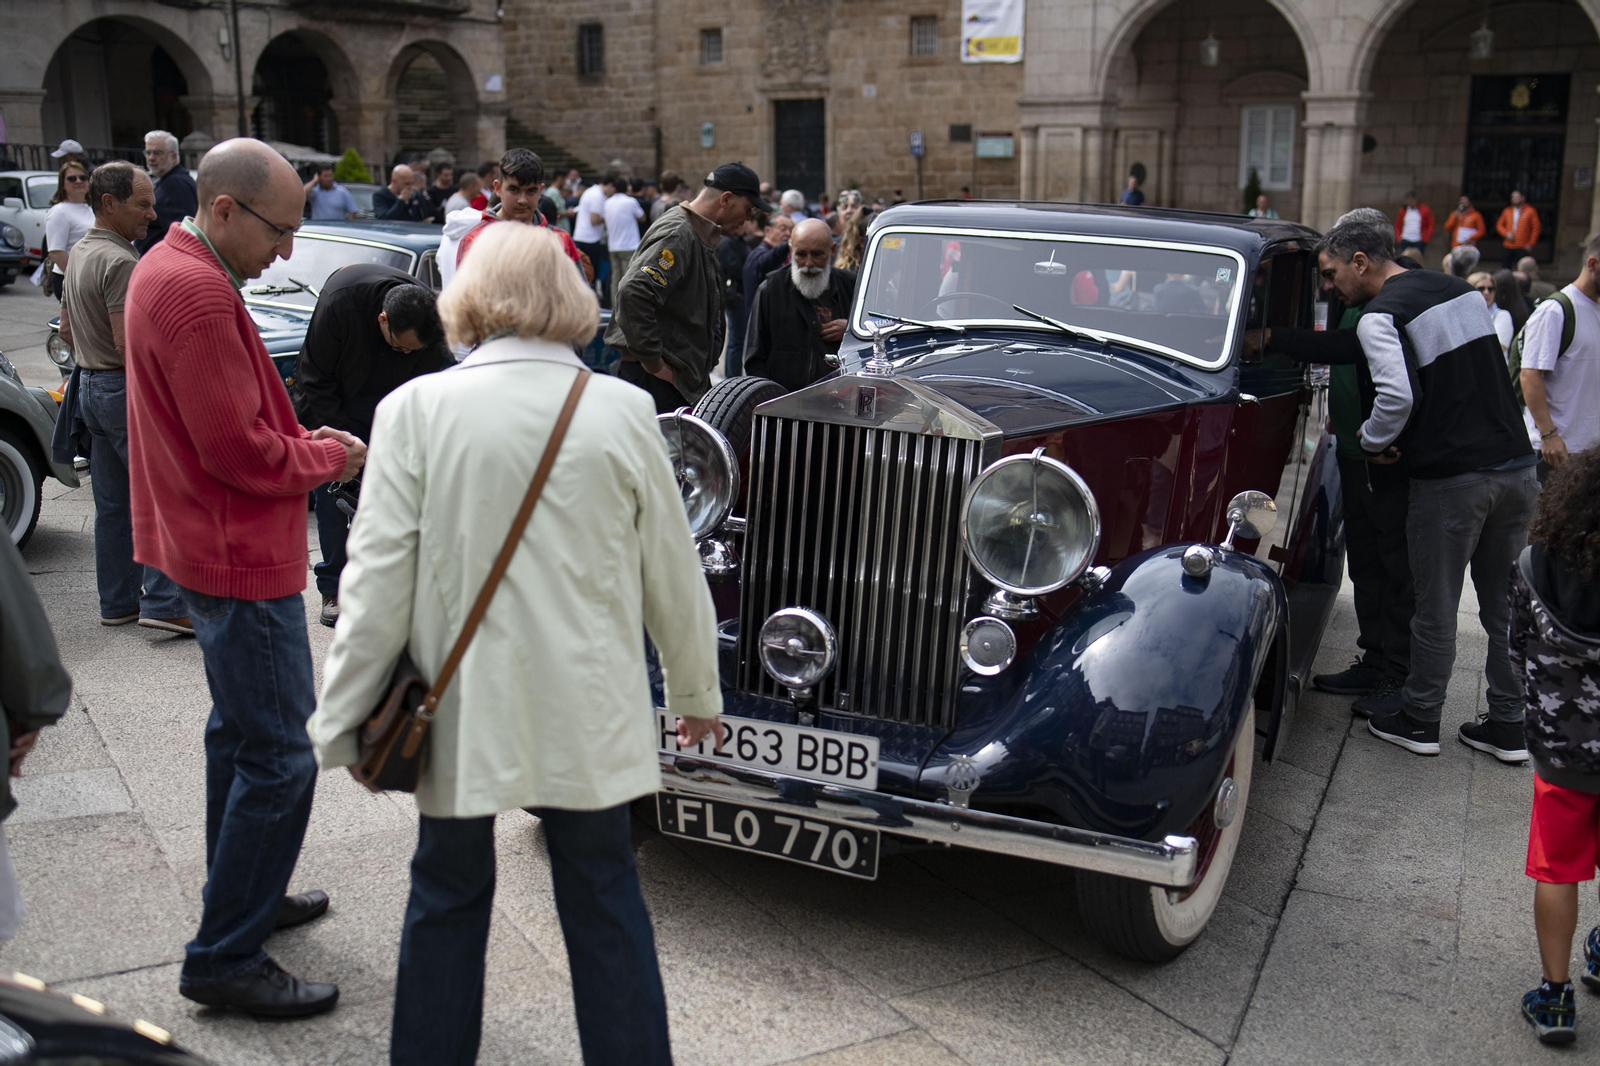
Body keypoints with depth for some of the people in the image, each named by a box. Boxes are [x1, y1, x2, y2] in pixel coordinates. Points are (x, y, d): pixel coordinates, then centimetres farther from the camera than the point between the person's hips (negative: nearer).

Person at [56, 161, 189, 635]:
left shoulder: (79, 254, 14)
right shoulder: (120, 262, -19)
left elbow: (66, 329, 22)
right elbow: (129, 346, -24)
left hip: (91, 387, 10)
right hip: (127, 391, -10)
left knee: (113, 503, 13)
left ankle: (118, 601, 20)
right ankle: (163, 603, -9)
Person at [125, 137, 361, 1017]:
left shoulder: (167, 268, 11)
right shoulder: (198, 293, -23)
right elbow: (241, 452, -25)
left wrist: (301, 440, 4)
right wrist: (330, 457, -8)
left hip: (208, 547, 11)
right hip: (241, 557, -11)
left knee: (240, 729, 22)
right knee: (279, 756, -6)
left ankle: (243, 895, 37)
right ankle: (224, 960, 3)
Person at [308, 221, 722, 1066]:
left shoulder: (416, 409, -8)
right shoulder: (623, 410, -5)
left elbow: (379, 580, -8)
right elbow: (672, 574, 2)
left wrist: (344, 718, 2)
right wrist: (697, 692, 16)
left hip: (462, 709, 0)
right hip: (587, 710, 1)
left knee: (448, 896, 17)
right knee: (604, 898, 14)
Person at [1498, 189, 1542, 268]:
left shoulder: (1530, 211, -1)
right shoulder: (1507, 211, 10)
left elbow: (1536, 228, -2)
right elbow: (1499, 225, 14)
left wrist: (1531, 243, -7)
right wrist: (1506, 233, -5)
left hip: (1522, 248, -4)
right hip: (1507, 247, 4)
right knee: (1506, 269, 5)